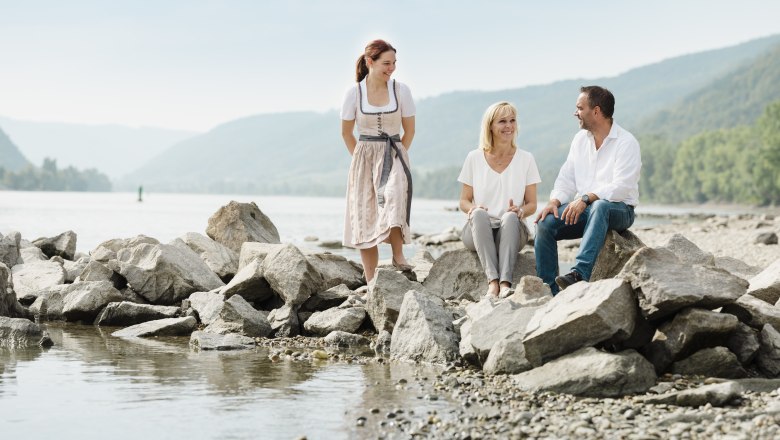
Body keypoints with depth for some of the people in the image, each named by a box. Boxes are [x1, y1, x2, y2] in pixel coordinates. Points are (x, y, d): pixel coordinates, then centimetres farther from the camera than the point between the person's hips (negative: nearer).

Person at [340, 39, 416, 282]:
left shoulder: (401, 90, -1)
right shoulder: (354, 93, -2)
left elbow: (409, 130, 7)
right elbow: (346, 132, 9)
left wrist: (397, 157, 3)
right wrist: (361, 158, 6)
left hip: (394, 156, -1)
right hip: (364, 159, 1)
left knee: (393, 200, -31)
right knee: (364, 219, -1)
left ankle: (398, 255, -17)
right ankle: (371, 283, 4)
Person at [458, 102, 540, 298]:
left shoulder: (525, 159, 7)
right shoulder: (474, 158, 6)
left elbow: (532, 204, 8)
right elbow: (464, 201, 10)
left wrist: (520, 211, -16)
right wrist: (473, 208, -14)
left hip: (511, 230, 0)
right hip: (478, 230, 0)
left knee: (510, 217, -34)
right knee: (479, 214, -34)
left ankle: (506, 283, -48)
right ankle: (492, 281, -46)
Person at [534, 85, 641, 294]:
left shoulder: (626, 142, -9)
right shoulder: (580, 139, 12)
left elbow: (621, 187, -21)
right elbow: (566, 179, 10)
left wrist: (586, 198, -31)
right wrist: (554, 202, -10)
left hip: (618, 209, -6)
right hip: (583, 208, 6)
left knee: (600, 207, -41)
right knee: (545, 223, -20)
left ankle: (579, 273, -52)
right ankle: (548, 290, -20)